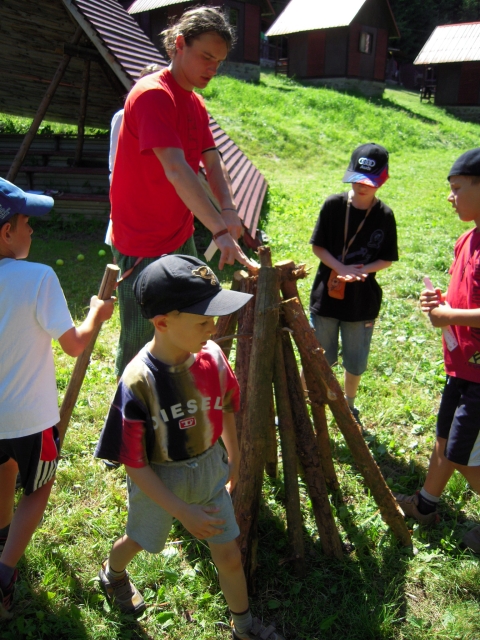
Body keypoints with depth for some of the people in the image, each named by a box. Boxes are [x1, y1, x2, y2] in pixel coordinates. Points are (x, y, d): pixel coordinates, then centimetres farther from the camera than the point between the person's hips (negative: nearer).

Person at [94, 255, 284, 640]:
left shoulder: (212, 356, -19)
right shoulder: (138, 383, -33)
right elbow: (134, 463, -23)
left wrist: (233, 455, 15)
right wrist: (182, 511, -22)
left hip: (210, 472, 3)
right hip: (159, 481, -3)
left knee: (229, 554, 14)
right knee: (140, 539, 26)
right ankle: (112, 574, 61)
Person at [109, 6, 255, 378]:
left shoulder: (195, 103, 11)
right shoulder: (152, 95, -19)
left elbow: (212, 162, 6)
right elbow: (176, 169, -32)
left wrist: (229, 210, -14)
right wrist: (219, 230, -39)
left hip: (181, 238, 10)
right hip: (143, 245, -9)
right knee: (139, 342, 1)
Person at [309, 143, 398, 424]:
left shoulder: (385, 215, -7)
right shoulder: (333, 205, -9)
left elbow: (387, 259, -1)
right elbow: (317, 246, -3)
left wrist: (362, 270, -20)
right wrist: (341, 267, -19)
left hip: (363, 300, 1)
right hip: (327, 294, -1)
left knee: (355, 362, 15)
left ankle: (349, 406, 39)